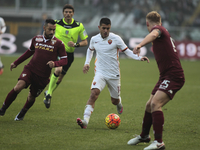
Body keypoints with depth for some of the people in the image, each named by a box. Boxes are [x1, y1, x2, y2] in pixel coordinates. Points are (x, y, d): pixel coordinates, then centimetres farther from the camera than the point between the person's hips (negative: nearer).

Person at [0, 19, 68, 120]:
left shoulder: (58, 43, -4)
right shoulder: (36, 39, 7)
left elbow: (64, 60, -4)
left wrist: (55, 63, -25)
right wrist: (16, 63, 26)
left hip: (43, 76, -1)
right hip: (30, 69, 1)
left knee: (31, 97, 7)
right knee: (18, 87, -23)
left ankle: (22, 114, 38)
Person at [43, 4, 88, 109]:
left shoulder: (79, 26, -5)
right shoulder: (56, 23, -7)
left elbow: (85, 42, 0)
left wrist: (76, 44, -18)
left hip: (69, 54, 3)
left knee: (60, 77, 9)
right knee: (58, 70, -29)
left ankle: (48, 93, 35)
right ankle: (49, 95, -15)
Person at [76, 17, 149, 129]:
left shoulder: (116, 38, -8)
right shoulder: (94, 39, 2)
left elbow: (127, 51, -2)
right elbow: (90, 50, 24)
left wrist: (139, 58, -15)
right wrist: (87, 63, 13)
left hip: (114, 74, -1)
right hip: (100, 73, 1)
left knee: (115, 101, 10)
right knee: (94, 93, -23)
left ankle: (119, 104, 51)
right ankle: (85, 121, -30)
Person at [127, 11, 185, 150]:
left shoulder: (158, 28, -8)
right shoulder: (163, 33, 21)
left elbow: (153, 34, -33)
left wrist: (140, 45, -49)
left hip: (173, 76, -10)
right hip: (166, 76, 10)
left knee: (156, 103, -24)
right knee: (150, 105, 17)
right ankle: (144, 136, 36)